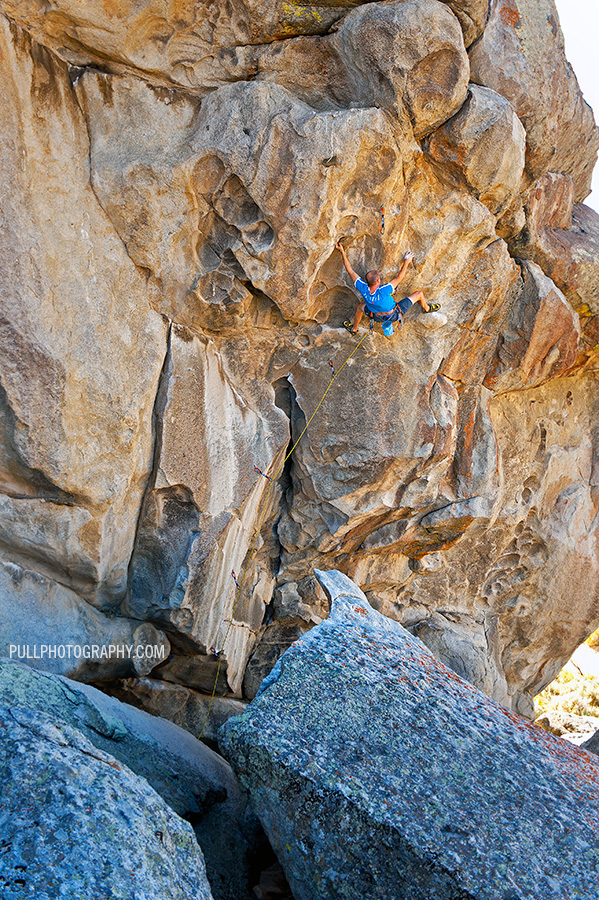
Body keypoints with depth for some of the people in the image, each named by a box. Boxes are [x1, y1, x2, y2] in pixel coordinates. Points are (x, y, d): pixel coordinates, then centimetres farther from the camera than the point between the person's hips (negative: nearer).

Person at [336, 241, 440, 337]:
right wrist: (406, 262, -15)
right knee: (419, 294, 9)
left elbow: (350, 270, -23)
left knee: (360, 305, 31)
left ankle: (353, 329, 46)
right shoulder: (383, 291, -43)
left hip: (378, 317, 3)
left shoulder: (363, 289, -31)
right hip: (395, 315, -3)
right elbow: (399, 277, -28)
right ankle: (427, 308, 44)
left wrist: (342, 251, -17)